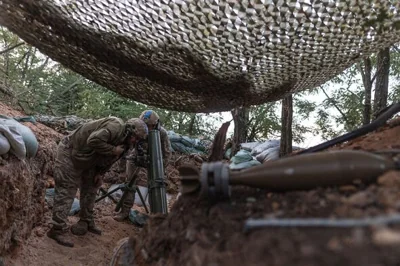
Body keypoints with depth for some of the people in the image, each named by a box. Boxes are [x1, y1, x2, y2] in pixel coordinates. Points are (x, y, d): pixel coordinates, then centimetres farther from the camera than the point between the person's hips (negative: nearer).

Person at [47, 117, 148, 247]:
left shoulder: (123, 141, 4)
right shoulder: (115, 126, -28)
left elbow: (107, 159, 15)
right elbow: (94, 140, -39)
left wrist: (99, 173, 4)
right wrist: (113, 150, -30)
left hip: (87, 161, 10)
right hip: (70, 153, -10)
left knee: (90, 189, 14)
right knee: (66, 191, -9)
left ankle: (86, 222, 28)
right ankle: (58, 229, -4)